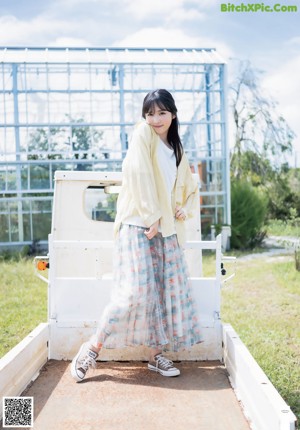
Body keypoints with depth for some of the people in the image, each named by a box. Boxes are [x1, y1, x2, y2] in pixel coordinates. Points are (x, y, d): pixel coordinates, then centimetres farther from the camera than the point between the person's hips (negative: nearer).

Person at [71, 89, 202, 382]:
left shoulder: (176, 149, 19)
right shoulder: (142, 134, -1)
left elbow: (189, 187, 25)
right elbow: (140, 176, -13)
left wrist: (184, 210, 5)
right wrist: (151, 218, -16)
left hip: (166, 228, 7)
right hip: (138, 225, -7)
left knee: (166, 289, 5)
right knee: (136, 290, -13)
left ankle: (156, 354, 16)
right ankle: (92, 349, 2)